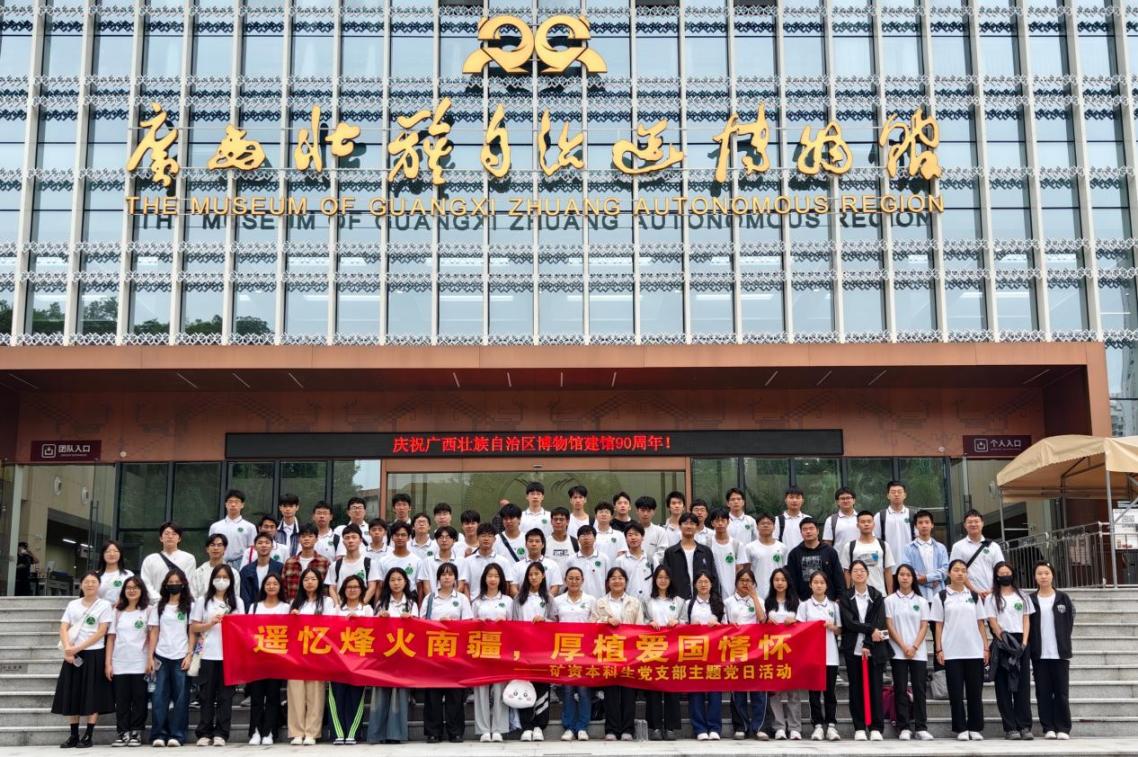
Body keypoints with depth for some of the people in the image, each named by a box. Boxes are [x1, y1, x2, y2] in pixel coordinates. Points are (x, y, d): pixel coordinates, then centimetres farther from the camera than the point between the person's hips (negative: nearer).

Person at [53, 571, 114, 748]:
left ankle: (88, 736, 0)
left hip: (94, 654, -4)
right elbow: (63, 628, 4)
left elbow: (101, 632, -7)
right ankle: (74, 736, 11)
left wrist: (78, 648, -13)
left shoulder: (104, 605, 1)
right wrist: (67, 648, -14)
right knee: (72, 695, 4)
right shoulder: (73, 605, 12)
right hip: (72, 655, 4)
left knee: (92, 696, -3)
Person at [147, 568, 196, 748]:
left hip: (181, 657, -2)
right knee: (159, 696, -2)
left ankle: (176, 735, 2)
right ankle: (158, 734, 3)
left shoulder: (189, 606, 5)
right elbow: (154, 633, 9)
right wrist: (150, 657, 2)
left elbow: (192, 633, 3)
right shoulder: (159, 606, 11)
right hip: (161, 656, 2)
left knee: (180, 697, -2)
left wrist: (189, 655, -7)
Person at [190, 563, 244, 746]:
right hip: (208, 655, -1)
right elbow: (193, 627, 5)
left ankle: (220, 734, 4)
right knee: (206, 695, 1)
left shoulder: (237, 602, 12)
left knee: (225, 695, 0)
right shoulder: (203, 601, 9)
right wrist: (211, 623, -8)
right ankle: (204, 733, 7)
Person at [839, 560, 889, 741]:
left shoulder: (877, 596, 6)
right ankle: (859, 728, 7)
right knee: (856, 689, 3)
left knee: (875, 688, -1)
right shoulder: (845, 597, 5)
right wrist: (871, 629, -14)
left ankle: (876, 728, 2)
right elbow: (849, 622, -6)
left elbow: (879, 623, -3)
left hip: (874, 649, 0)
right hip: (853, 649, 0)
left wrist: (867, 645, -12)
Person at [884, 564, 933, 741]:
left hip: (918, 652, 1)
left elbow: (924, 627, 4)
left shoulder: (921, 601, 9)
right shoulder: (890, 600, 4)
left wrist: (914, 647, -9)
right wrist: (904, 647, -10)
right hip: (898, 652, -1)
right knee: (901, 689, -1)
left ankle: (921, 728, 3)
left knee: (919, 689, 0)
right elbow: (890, 626, -1)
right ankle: (904, 728, 2)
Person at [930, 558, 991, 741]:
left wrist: (986, 647, 3)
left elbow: (980, 623, 10)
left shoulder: (974, 596, 10)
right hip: (952, 652, -2)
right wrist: (939, 649, -5)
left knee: (975, 691, 4)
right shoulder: (941, 597, 4)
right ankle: (961, 729, 7)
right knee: (956, 692, 0)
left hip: (974, 651, 2)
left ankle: (975, 728, 12)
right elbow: (938, 625, 2)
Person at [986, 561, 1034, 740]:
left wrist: (1024, 643, -4)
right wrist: (1006, 642, -12)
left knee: (1023, 685, -2)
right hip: (1003, 643, -2)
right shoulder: (992, 598, 7)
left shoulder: (1022, 595, 14)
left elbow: (1026, 620, 9)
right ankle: (1010, 727, -1)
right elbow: (993, 622, -1)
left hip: (1021, 642, 2)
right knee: (1004, 687, -2)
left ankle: (1024, 726, 0)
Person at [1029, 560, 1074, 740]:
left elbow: (1069, 623, 6)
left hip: (1060, 653, 0)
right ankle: (1048, 727, 7)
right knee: (1043, 692, 2)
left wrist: (1064, 644, 0)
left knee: (1061, 692, 1)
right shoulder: (1031, 600, 4)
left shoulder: (1063, 599, 5)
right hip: (1039, 654, 0)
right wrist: (1031, 646, -4)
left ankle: (1063, 728, 7)